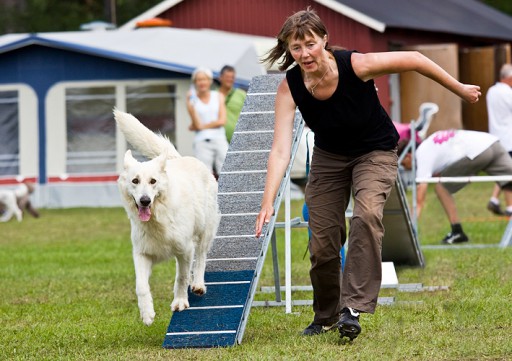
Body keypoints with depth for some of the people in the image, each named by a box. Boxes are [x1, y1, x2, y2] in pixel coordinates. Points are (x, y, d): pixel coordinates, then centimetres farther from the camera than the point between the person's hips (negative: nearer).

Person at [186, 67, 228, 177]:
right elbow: (197, 124, -4)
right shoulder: (192, 99, 5)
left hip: (219, 139, 1)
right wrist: (191, 104, -11)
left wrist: (202, 126, -4)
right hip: (201, 142, -1)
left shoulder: (218, 96, 10)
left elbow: (222, 120, 1)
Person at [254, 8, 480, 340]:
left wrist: (459, 89, -6)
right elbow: (281, 150, -29)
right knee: (322, 243, 0)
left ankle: (353, 308, -31)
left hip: (375, 153, -3)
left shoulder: (356, 65, -30)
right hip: (328, 157, 3)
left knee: (367, 215, -30)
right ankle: (326, 318, 24)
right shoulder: (290, 88, -23)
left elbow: (413, 60, -16)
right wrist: (268, 202, -40)